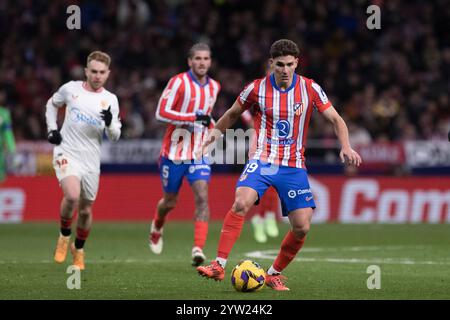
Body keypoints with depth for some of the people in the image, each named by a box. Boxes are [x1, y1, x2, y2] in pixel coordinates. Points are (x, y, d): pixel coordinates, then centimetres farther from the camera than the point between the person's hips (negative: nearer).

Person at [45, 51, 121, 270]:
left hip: (91, 159, 3)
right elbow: (52, 104, 20)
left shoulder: (110, 100, 3)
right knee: (72, 196, -27)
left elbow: (114, 137, 4)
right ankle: (64, 236, -1)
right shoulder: (71, 88, 0)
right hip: (66, 152, -3)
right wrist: (51, 129, 7)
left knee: (85, 210, 11)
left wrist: (109, 123, -18)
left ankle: (78, 248, 37)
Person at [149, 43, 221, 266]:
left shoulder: (214, 87, 7)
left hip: (198, 152, 3)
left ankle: (198, 249, -22)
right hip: (174, 151, -3)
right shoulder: (179, 82, -11)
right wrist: (194, 118, -24)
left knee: (202, 197, -18)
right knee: (170, 201, 11)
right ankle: (157, 227, 45)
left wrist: (210, 125, 8)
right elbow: (161, 113, -19)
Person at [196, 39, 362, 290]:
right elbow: (233, 114, 15)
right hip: (263, 161, -1)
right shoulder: (257, 89, -3)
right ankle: (219, 265, -26)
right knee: (241, 203, -28)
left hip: (294, 166, 1)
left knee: (302, 227, -7)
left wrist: (346, 147, -15)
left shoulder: (310, 89, -2)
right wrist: (216, 133, 4)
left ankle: (275, 273, 15)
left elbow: (336, 119, 1)